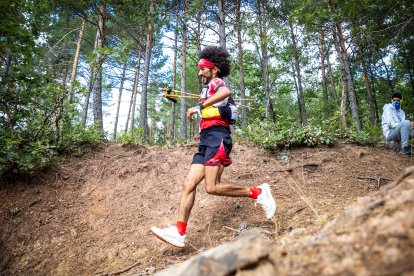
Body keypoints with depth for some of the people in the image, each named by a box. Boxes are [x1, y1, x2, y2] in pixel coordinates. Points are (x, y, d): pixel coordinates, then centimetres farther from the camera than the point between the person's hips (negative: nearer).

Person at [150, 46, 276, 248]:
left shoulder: (216, 82, 2)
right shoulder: (208, 89, 30)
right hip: (206, 142, 9)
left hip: (216, 137, -9)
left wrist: (198, 107, -22)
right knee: (188, 185, -1)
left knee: (212, 187, -18)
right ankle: (179, 232, -1)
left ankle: (257, 192, -3)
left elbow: (226, 92, -24)